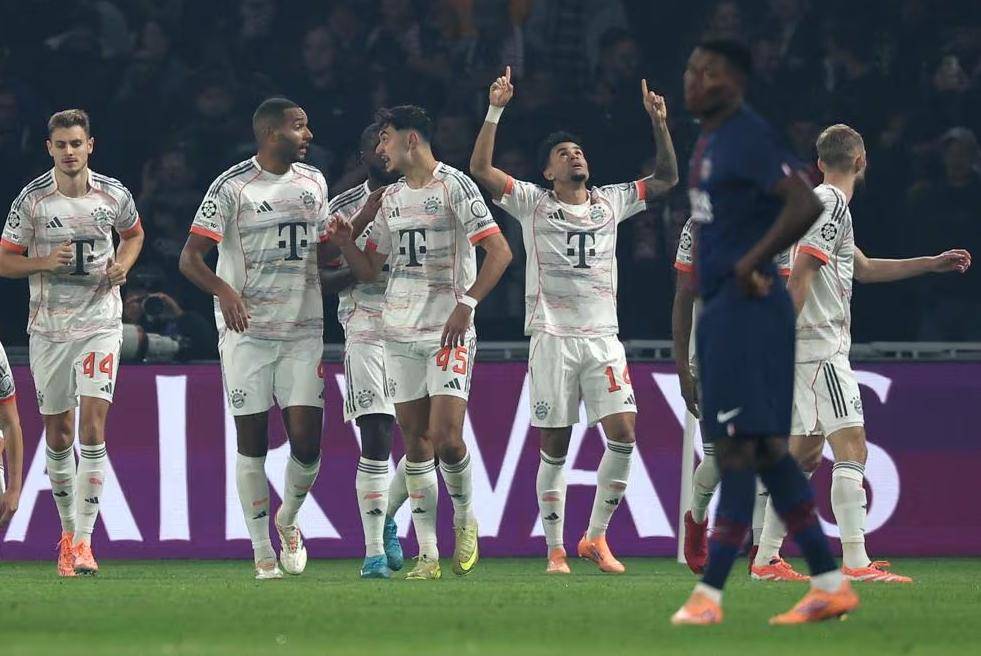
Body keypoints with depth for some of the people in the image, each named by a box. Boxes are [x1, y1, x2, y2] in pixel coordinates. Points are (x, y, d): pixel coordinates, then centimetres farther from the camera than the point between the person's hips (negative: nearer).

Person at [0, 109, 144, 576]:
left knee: (92, 425, -14)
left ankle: (84, 539, -15)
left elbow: (133, 233, 19)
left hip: (100, 323, -1)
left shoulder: (113, 196, -2)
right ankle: (67, 530, 25)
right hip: (48, 327, 1)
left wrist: (123, 266, -2)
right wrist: (46, 262, -18)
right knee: (58, 435, 7)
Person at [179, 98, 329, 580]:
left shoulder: (313, 183, 11)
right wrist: (224, 291, -28)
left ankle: (288, 520, 23)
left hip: (303, 331, 4)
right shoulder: (233, 187, -6)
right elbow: (190, 258, -10)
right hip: (246, 328, -4)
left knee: (306, 440, -6)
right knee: (252, 443, 0)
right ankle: (263, 554, 7)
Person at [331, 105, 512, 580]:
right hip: (400, 333, 6)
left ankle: (465, 519, 12)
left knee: (446, 438, -15)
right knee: (415, 442, 4)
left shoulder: (454, 186, -6)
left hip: (449, 332, -6)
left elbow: (499, 251, -12)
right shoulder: (391, 198, 15)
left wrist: (467, 303, -20)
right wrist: (345, 241, 0)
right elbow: (369, 270, 19)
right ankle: (427, 554, 6)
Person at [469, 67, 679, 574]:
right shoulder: (532, 203, 3)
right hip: (552, 337, -3)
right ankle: (555, 550, 7)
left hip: (603, 337, 3)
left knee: (623, 435, -10)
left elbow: (666, 178, 17)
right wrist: (496, 110, -15)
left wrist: (659, 123, 5)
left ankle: (596, 537, 4)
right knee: (554, 449, -1)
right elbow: (480, 169, -8)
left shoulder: (610, 202, 13)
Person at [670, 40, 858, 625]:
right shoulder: (710, 140, 17)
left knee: (739, 446, -8)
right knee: (766, 449, 10)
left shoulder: (750, 138, -14)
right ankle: (830, 583, 13)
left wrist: (753, 263, -19)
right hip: (719, 307, 11)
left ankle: (710, 593, -9)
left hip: (747, 308, -11)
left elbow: (805, 205, -23)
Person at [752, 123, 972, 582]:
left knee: (805, 453, 13)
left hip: (804, 351, 10)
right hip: (820, 346, -10)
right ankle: (856, 563, -20)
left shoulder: (822, 203, 21)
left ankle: (765, 559, 14)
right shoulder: (832, 204, -11)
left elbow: (864, 269, 31)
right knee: (851, 448, -13)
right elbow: (800, 274, -19)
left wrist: (933, 264, 33)